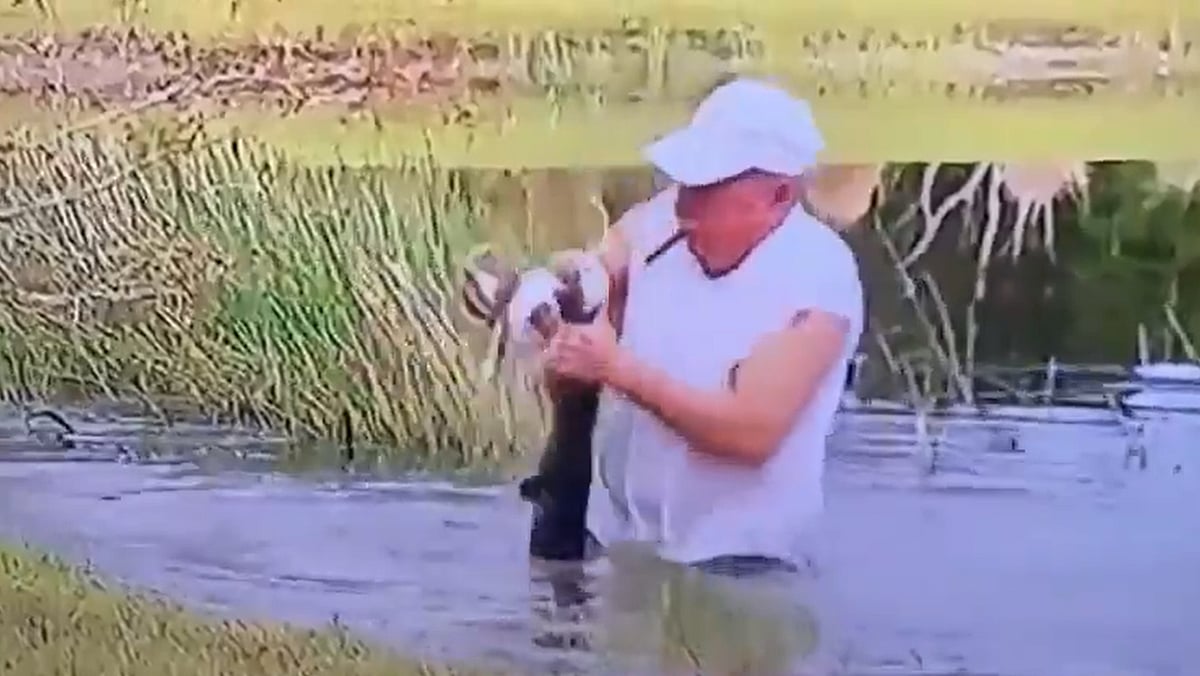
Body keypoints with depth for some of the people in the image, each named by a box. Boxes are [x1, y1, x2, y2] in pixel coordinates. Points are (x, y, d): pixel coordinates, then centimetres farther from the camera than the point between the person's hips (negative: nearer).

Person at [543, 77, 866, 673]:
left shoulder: (818, 279, -22)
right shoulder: (663, 219, -7)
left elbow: (751, 430, -26)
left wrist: (617, 368, -26)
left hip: (738, 565, -5)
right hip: (622, 537, 5)